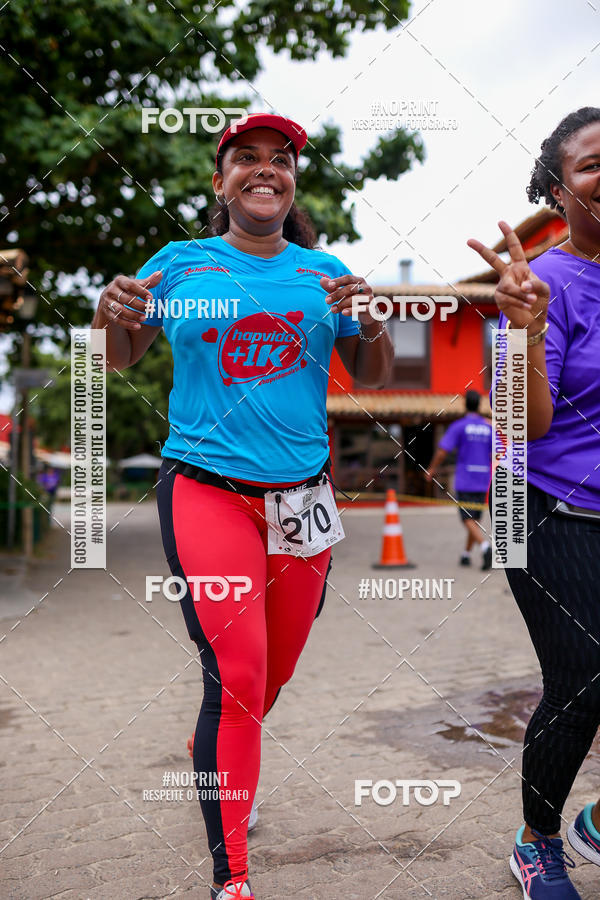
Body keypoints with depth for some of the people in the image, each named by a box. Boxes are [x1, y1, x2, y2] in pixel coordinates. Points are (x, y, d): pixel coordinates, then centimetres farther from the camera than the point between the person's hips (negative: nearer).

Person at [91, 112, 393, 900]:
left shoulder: (322, 271, 9)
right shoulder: (180, 263, 4)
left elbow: (373, 377, 12)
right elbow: (120, 359, 13)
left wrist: (370, 324, -9)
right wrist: (111, 314, -10)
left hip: (301, 497, 4)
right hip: (205, 490, -3)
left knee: (272, 671, 14)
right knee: (236, 674, -13)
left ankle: (218, 760, 46)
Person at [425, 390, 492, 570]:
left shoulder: (458, 426, -5)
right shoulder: (489, 428, 6)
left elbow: (442, 451, -11)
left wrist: (431, 470, 3)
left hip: (464, 481, -4)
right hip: (483, 482, 4)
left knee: (468, 520, -5)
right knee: (475, 518, 16)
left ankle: (486, 547, -27)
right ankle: (466, 554, 22)